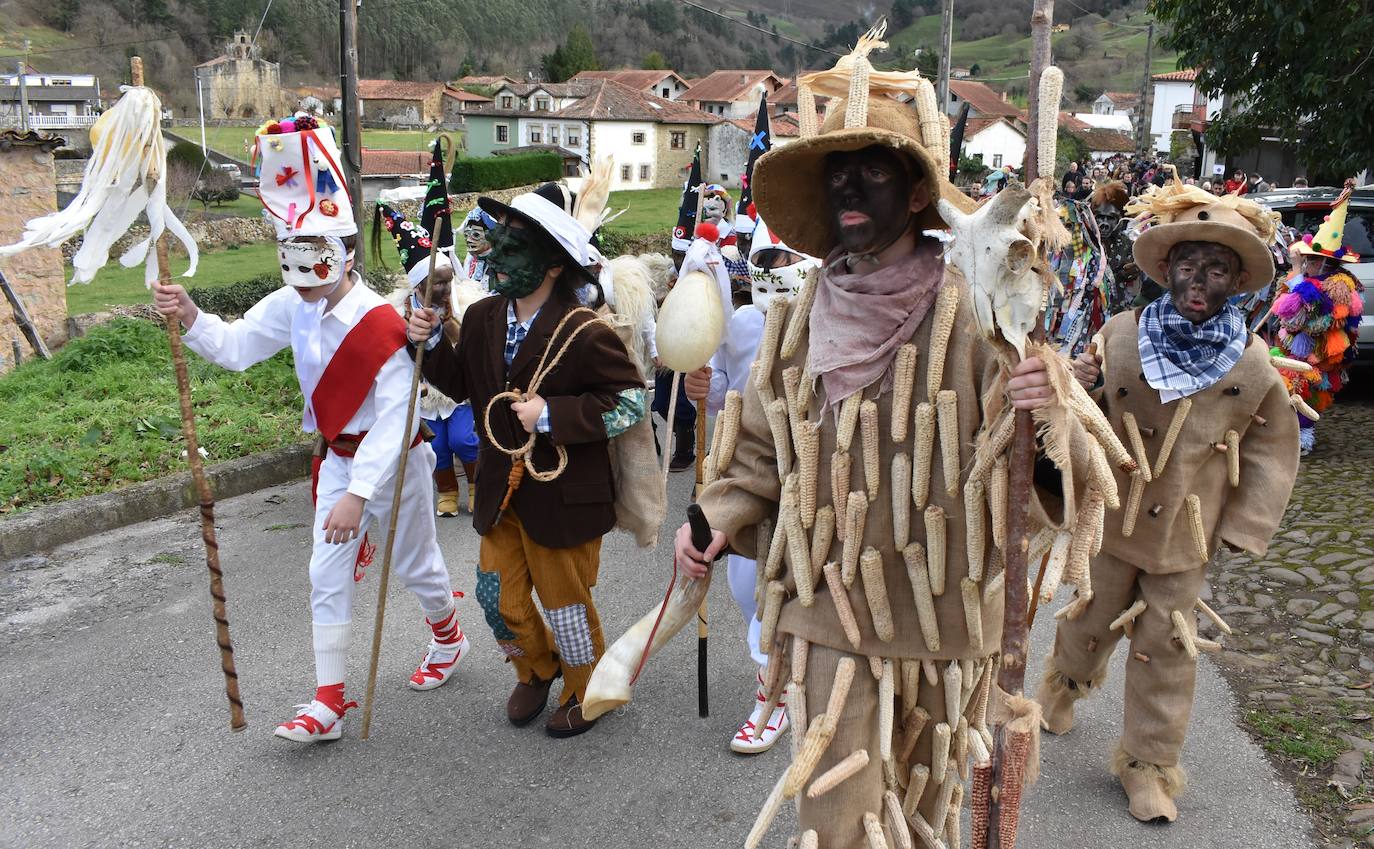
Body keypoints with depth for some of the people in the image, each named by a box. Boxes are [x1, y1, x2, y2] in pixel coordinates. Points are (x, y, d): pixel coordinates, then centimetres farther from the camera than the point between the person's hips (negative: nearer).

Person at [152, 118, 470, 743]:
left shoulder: (381, 324, -28)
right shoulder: (292, 307, -6)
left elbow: (394, 419, -30)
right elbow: (234, 347, -4)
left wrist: (360, 494, -33)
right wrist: (188, 316, -24)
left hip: (395, 459, -6)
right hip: (338, 457, 6)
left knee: (414, 564, 14)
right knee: (327, 575, 5)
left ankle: (448, 638, 44)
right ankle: (329, 701, 13)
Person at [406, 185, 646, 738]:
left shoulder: (583, 334, -21)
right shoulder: (482, 319, -2)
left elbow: (632, 401, -18)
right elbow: (461, 384, 13)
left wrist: (552, 414, -24)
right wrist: (431, 344, -6)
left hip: (562, 496, -6)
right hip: (502, 493, 6)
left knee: (564, 599, 11)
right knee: (498, 596, 15)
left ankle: (586, 692, 39)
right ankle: (538, 669, 45)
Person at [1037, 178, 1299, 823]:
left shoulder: (1252, 365, -6)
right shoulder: (1120, 337, -8)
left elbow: (1272, 451, 4)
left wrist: (1243, 529, 1)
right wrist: (1076, 390, -23)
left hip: (1186, 533, 0)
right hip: (1112, 520, 0)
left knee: (1166, 647, 8)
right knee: (1092, 619, 19)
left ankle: (1148, 763, 26)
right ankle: (1065, 683, 51)